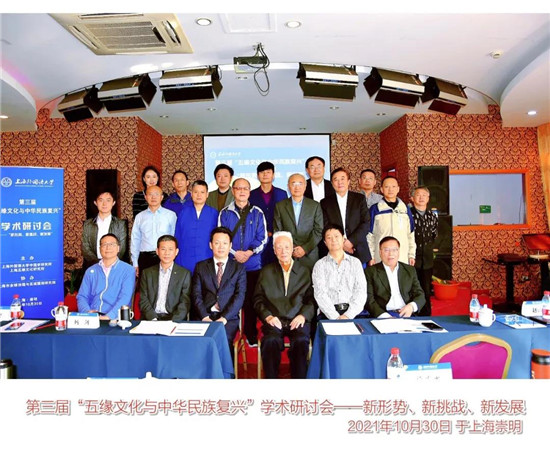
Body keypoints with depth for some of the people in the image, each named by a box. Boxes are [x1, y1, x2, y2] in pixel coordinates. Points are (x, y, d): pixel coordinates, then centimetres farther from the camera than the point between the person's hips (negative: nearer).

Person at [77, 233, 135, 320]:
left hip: (115, 318, -3)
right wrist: (87, 312, -8)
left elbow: (125, 298, -7)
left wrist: (109, 316, -21)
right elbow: (82, 296, 13)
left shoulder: (128, 270, 4)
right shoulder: (90, 271, 18)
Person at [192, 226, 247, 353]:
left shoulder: (239, 268, 11)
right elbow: (196, 295, 6)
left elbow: (239, 296, 1)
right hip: (204, 317, 1)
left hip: (228, 319, -1)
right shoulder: (201, 266, 15)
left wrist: (224, 318, -12)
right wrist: (205, 316, -10)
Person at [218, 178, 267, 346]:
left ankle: (251, 334, 16)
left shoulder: (257, 213, 7)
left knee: (250, 300, 5)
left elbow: (262, 237, 3)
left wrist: (250, 252, -11)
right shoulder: (224, 213, 7)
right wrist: (234, 252, -11)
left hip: (253, 264, 0)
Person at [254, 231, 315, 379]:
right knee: (270, 341, -31)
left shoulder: (304, 271, 15)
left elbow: (311, 299, 10)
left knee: (301, 342, -31)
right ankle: (271, 378, -18)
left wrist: (303, 315, -7)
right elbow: (258, 299, 11)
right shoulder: (266, 272, 15)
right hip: (274, 321, 0)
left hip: (297, 321, 0)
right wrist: (267, 316, -5)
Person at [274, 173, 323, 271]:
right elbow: (277, 231, 5)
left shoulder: (315, 206, 7)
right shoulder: (280, 206, 7)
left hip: (309, 255, 0)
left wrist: (306, 248, -7)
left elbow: (319, 231, 4)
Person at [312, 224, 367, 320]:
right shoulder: (320, 265, 9)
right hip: (329, 314, -1)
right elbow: (320, 294, -2)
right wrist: (336, 317, -16)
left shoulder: (355, 262, 13)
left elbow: (361, 291, 3)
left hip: (353, 313, 1)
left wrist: (348, 315, -12)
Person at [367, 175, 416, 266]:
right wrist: (371, 257, -1)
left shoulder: (405, 209, 10)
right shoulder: (375, 209, 1)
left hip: (403, 259, 3)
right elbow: (369, 235, 2)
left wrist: (412, 255, 11)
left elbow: (411, 234, 14)